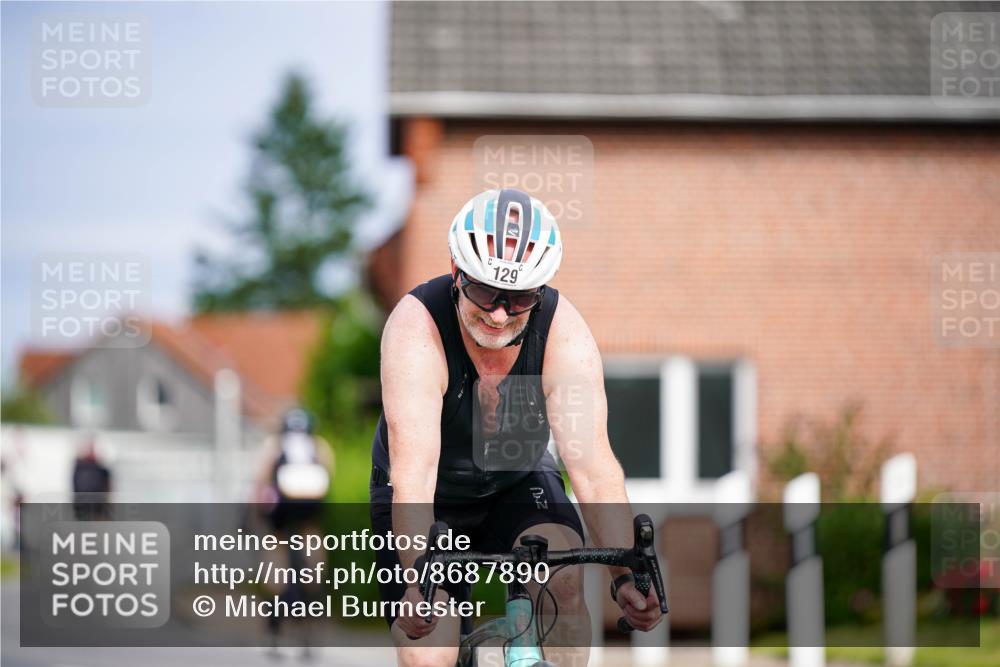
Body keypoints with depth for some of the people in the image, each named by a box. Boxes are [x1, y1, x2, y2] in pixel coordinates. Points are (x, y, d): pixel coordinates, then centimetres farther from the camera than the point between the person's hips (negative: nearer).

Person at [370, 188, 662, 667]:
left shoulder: (565, 334, -25)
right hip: (429, 501, -2)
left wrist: (626, 575, -44)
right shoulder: (416, 327, -31)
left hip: (518, 485, 2)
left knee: (563, 579, -28)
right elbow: (414, 466, -40)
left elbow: (591, 461, -31)